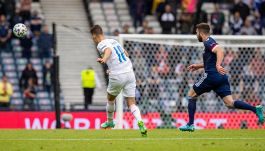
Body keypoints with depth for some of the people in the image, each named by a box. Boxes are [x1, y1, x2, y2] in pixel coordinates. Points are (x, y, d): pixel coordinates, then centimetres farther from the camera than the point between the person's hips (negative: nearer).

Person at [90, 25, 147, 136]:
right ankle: (140, 122, -24)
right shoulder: (114, 41, 18)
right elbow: (126, 54, 30)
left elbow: (108, 50, -28)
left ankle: (110, 122, 41)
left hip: (117, 77, -5)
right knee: (131, 103, 0)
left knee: (110, 99, 23)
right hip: (130, 72, 5)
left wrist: (104, 59, -49)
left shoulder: (101, 45, -4)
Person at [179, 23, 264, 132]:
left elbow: (220, 51, -26)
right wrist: (198, 66, 36)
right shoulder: (210, 42, 23)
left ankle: (190, 124, 9)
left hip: (212, 76, -8)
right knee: (230, 103, -4)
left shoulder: (208, 42, -6)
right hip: (221, 77, 8)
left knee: (191, 95, 10)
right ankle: (255, 109, -23)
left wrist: (218, 65, -40)